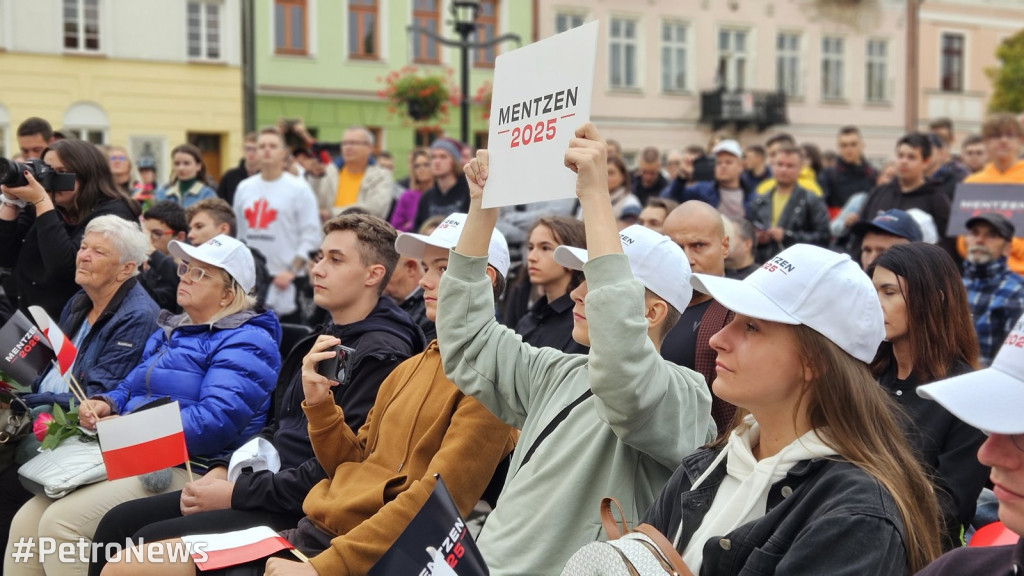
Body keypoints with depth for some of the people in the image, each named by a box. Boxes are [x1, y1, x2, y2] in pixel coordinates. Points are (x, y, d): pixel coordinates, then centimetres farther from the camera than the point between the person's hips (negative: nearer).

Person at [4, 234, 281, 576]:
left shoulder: (245, 342, -7)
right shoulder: (168, 332, 24)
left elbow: (216, 420, -20)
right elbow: (131, 389, 30)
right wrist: (106, 404, 5)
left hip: (187, 468, -9)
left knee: (60, 522, -23)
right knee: (27, 521, -8)